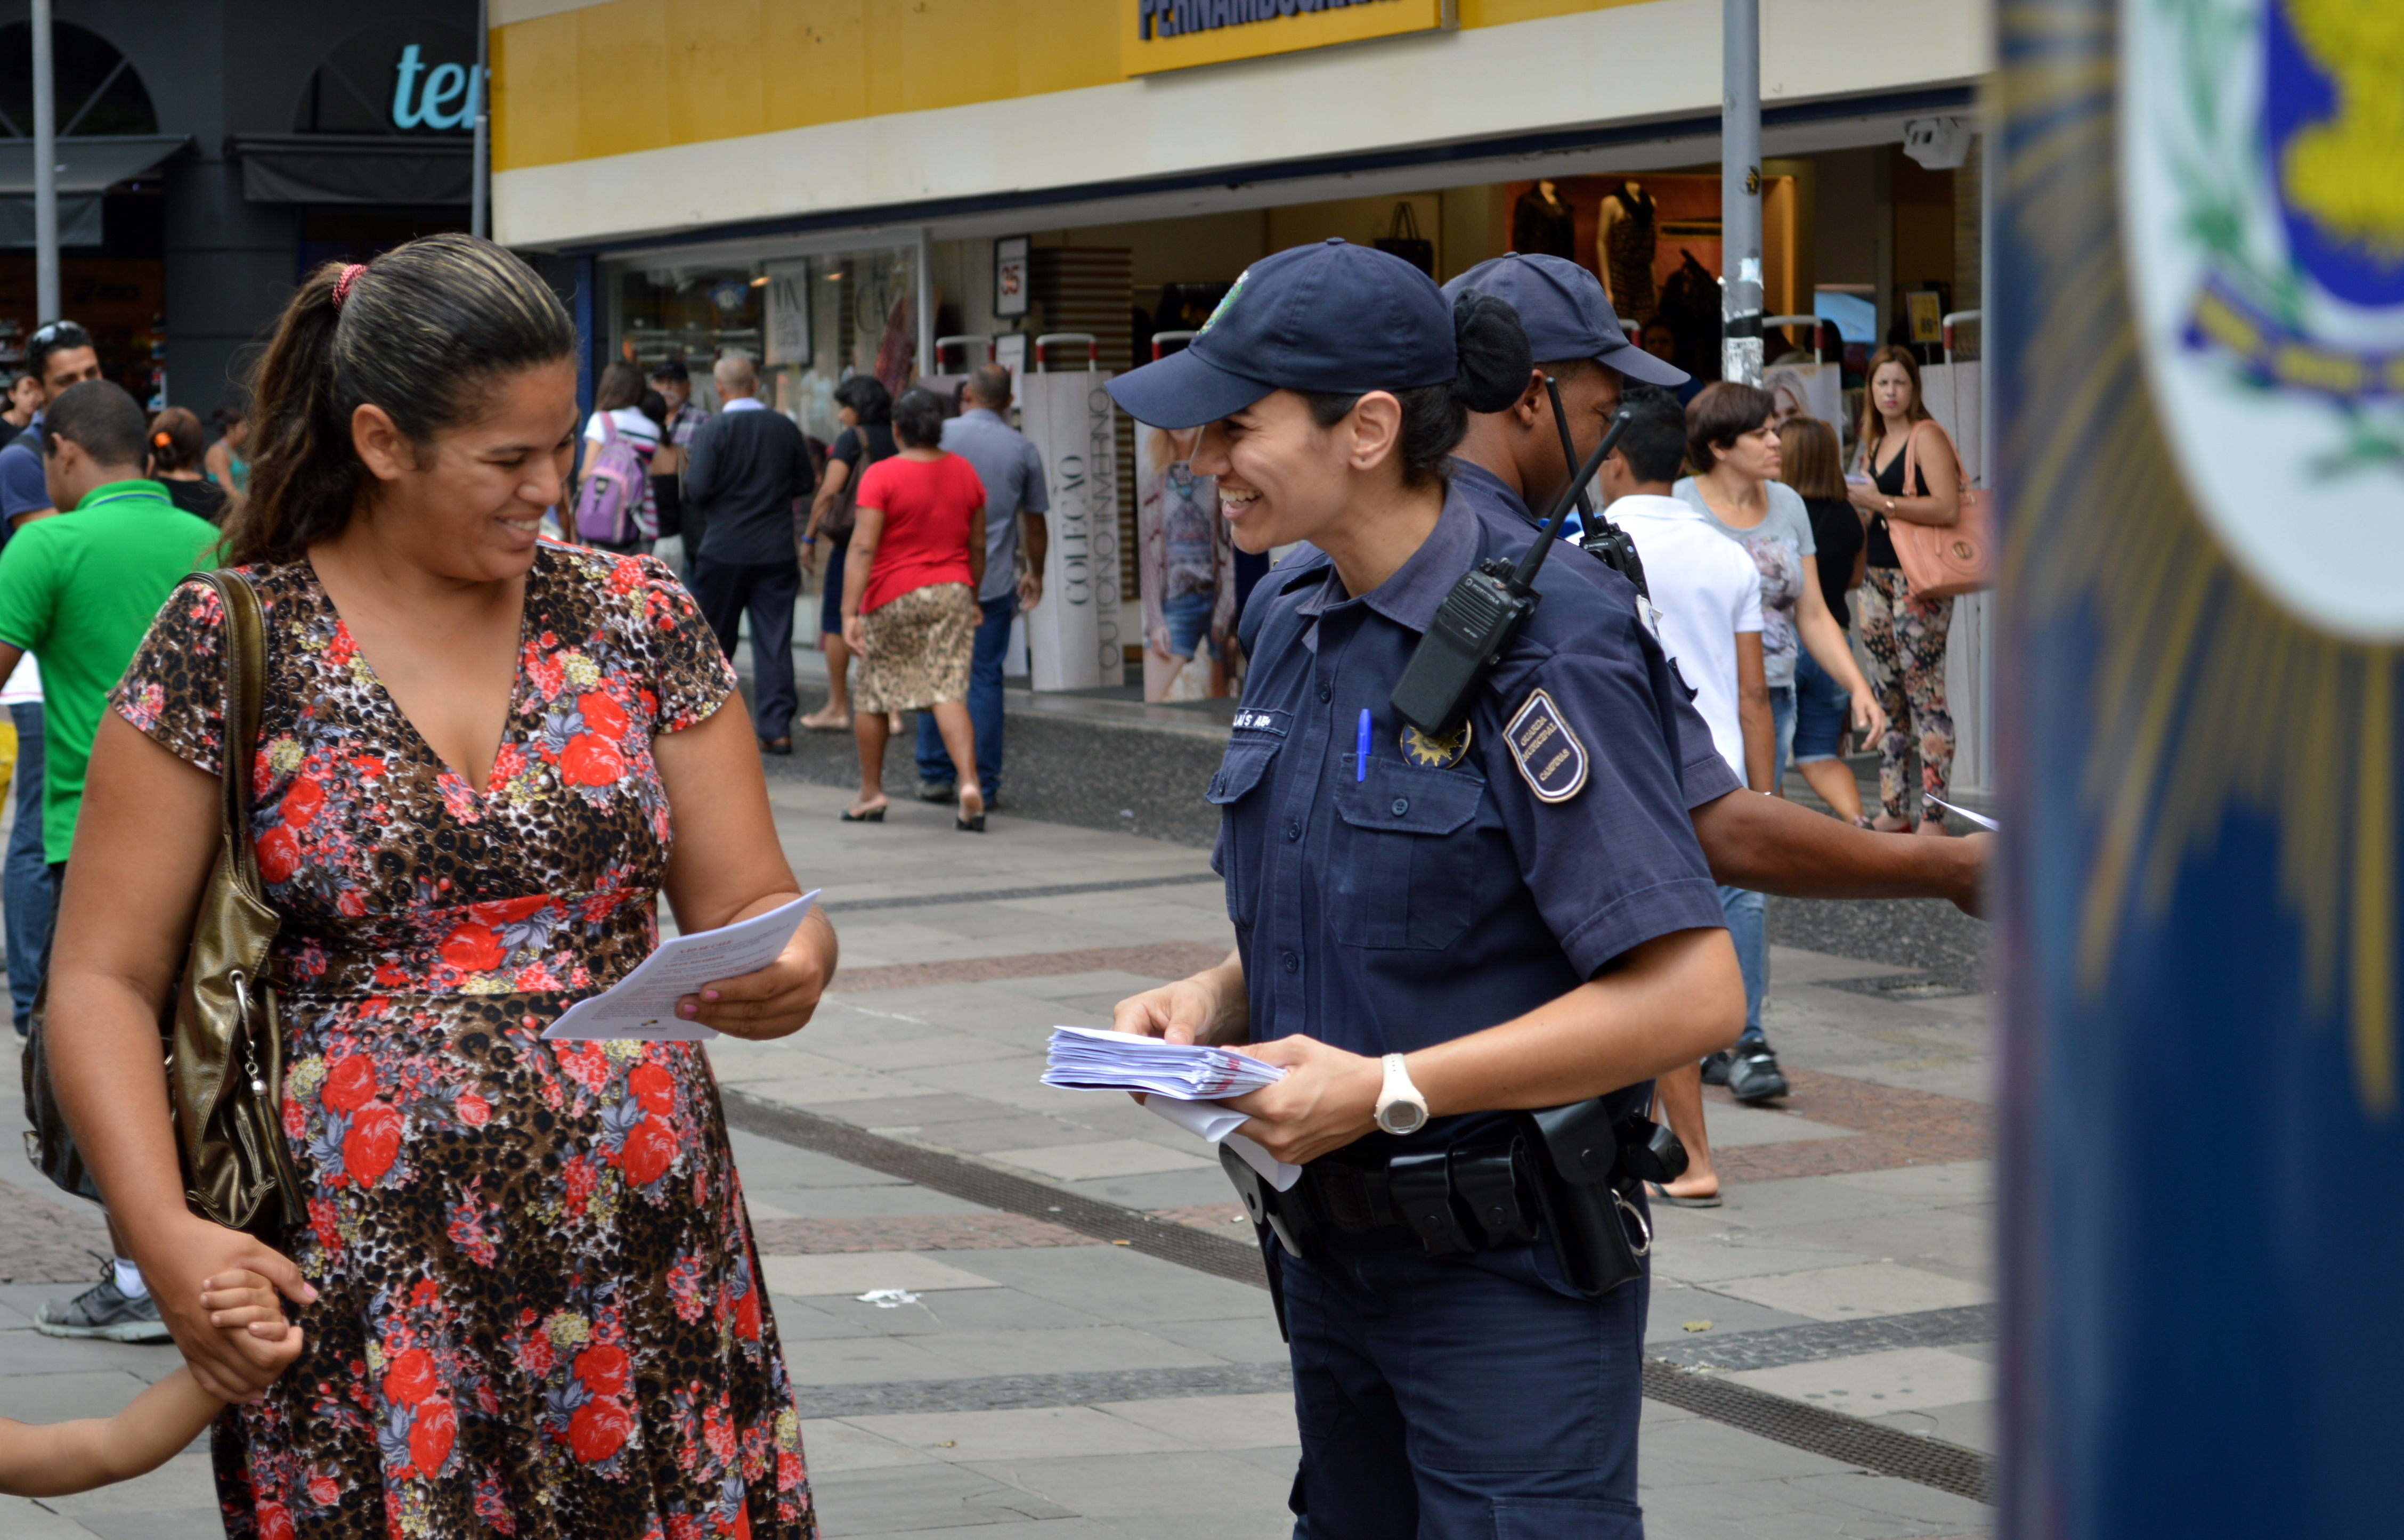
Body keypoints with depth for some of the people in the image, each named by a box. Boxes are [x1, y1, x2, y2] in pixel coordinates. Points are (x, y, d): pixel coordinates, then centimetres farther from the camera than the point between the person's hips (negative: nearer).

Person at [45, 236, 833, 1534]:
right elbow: (103, 982, -2)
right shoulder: (227, 647, -1)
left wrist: (792, 969, -14)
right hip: (364, 1272, -2)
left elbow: (752, 903, 10)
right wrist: (163, 1232, -16)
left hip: (643, 1269, 3)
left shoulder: (637, 621, 8)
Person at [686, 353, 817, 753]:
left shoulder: (713, 430, -12)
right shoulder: (785, 428, -1)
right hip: (776, 550, 2)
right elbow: (804, 484, 7)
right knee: (775, 639, 2)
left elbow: (698, 490, -16)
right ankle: (778, 725, -4)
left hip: (724, 548, -2)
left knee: (715, 637, 12)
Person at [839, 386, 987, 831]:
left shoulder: (882, 476, -11)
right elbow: (978, 546, 12)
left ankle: (871, 793, 19)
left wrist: (849, 612, -18)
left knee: (872, 695, 12)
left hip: (894, 598, -3)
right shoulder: (964, 472, 5)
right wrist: (973, 598, 25)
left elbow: (863, 548, -16)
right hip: (953, 592, 4)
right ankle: (969, 783, -23)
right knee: (948, 692, -4)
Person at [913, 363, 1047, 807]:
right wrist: (1036, 575, 25)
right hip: (995, 582, 0)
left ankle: (935, 776, 12)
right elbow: (1034, 519, 11)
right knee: (985, 678, 3)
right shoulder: (1023, 449, 2)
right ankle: (982, 783, 2)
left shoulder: (941, 434, -1)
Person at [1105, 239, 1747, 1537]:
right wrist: (1212, 1002, -1)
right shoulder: (1290, 617, 7)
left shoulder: (1540, 648, -18)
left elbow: (1691, 995, -22)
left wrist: (1390, 1088, -22)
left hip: (1509, 1271, -8)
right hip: (1332, 1252, 8)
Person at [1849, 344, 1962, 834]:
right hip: (1877, 574, 8)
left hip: (1919, 578, -8)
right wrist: (1854, 497, 11)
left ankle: (1933, 818, -10)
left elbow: (1949, 508, -18)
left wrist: (1881, 502, -17)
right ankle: (1892, 811, 13)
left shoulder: (1926, 436, -7)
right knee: (1887, 697, 9)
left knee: (1925, 695, -9)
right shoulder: (1875, 444, 18)